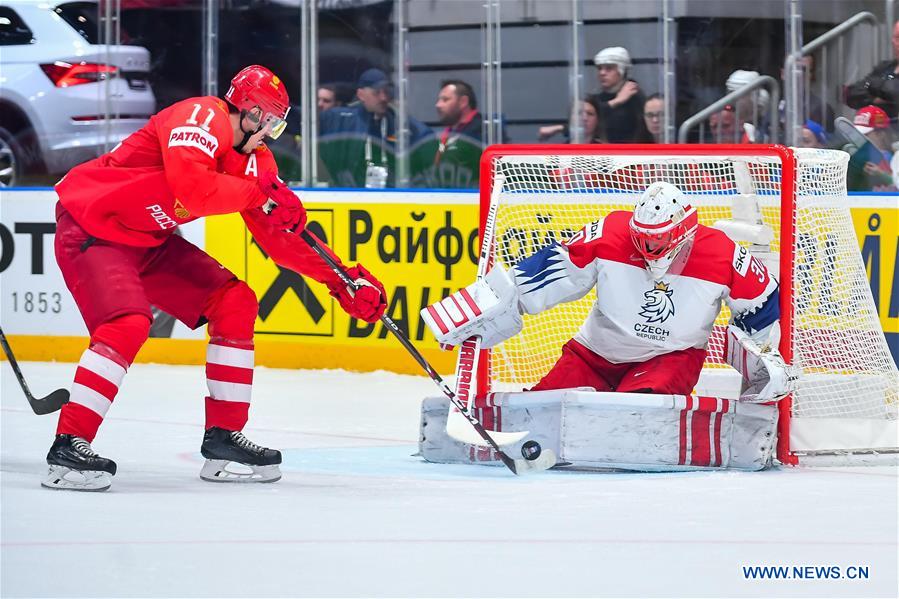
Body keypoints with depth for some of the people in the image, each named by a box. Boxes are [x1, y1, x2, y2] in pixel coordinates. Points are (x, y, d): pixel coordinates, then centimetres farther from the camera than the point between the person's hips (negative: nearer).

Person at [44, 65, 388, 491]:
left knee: (236, 304, 4)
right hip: (91, 225, -10)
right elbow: (191, 186, -39)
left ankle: (223, 439, 9)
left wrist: (341, 280, -3)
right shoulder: (200, 118, -22)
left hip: (149, 238, 10)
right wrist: (260, 193, -29)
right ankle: (69, 446, -25)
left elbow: (278, 236, 6)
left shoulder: (254, 159, 5)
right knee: (127, 325, -29)